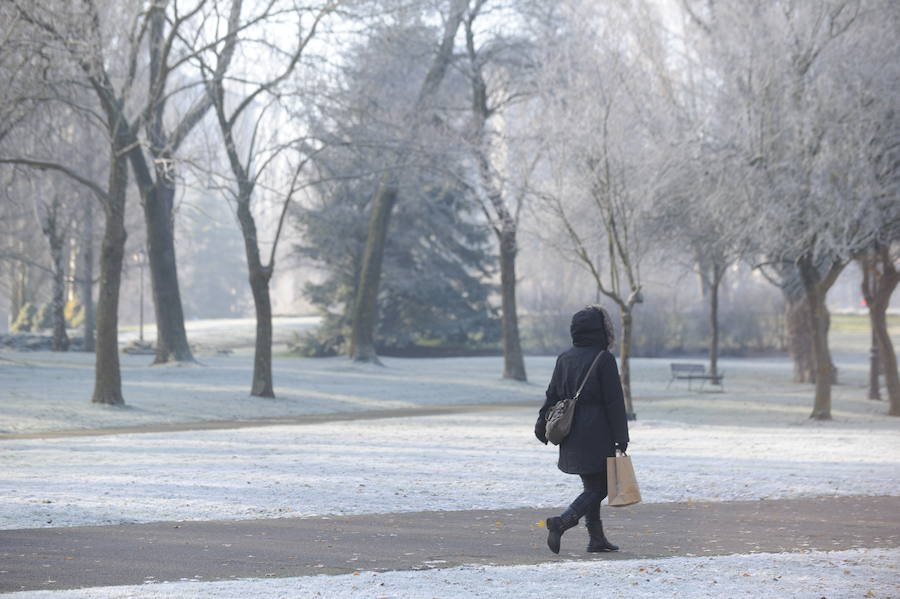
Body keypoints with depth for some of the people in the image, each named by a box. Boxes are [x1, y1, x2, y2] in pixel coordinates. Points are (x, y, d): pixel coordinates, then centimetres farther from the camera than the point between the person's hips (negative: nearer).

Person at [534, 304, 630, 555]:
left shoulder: (564, 358, 7)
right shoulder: (603, 359, -11)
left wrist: (542, 427, 18)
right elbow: (614, 402, -11)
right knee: (598, 487, -1)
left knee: (592, 486, 16)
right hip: (596, 437, -7)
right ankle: (561, 522, -19)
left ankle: (597, 539, 15)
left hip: (572, 437, 7)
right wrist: (621, 438, -8)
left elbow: (552, 396, 11)